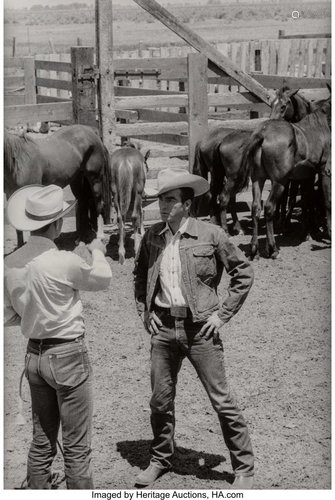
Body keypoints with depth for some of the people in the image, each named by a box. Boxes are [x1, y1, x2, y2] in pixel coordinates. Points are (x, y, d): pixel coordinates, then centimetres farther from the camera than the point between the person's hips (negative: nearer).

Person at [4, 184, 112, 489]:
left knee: (41, 443, 16)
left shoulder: (11, 263, 0)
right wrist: (98, 252, 19)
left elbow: (9, 317, 8)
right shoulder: (64, 261, -19)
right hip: (68, 354, -7)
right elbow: (103, 280, 0)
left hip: (34, 354, 7)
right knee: (77, 446, 2)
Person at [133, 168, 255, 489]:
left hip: (200, 329, -4)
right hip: (163, 329, 4)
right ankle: (160, 460, 32)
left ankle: (244, 469, 14)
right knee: (160, 400, 12)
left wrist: (222, 314, -5)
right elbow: (139, 276, 21)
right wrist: (144, 312, 11)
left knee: (221, 401, 1)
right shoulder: (152, 236, 4)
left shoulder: (210, 234, -8)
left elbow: (243, 273, 0)